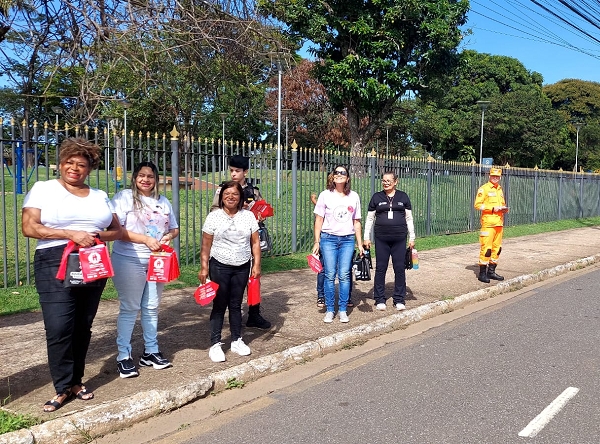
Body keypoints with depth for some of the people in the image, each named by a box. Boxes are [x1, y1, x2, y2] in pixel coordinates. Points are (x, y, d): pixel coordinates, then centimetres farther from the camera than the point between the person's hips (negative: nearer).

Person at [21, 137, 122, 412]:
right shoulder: (43, 189, 3)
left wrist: (99, 236, -8)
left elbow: (116, 230, 15)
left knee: (83, 326, 8)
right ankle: (63, 387, 5)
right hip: (56, 264, -4)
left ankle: (76, 380, 22)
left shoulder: (99, 196, 15)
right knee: (59, 328, -9)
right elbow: (29, 227, -8)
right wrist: (71, 234, -17)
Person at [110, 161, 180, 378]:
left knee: (151, 308, 12)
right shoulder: (124, 197, -6)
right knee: (129, 308, 1)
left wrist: (168, 236, -5)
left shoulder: (163, 202, 13)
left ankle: (151, 351, 24)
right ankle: (123, 356, 11)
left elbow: (174, 228, 18)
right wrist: (145, 240, -21)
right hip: (129, 261, -5)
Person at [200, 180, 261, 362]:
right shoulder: (214, 216, -4)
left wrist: (256, 264, -3)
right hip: (220, 267, -2)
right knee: (219, 305, 3)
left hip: (242, 267, 2)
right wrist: (204, 267, -8)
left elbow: (255, 243, 3)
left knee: (236, 305, 12)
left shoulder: (248, 216, 2)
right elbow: (206, 245, -4)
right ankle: (215, 344, 10)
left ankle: (237, 340, 24)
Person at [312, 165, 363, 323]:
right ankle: (329, 310, 10)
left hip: (348, 240, 2)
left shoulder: (354, 196, 8)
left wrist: (360, 244, 10)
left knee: (344, 275, -1)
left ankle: (343, 310, 10)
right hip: (328, 239, -1)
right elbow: (319, 220, 2)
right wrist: (316, 242, -3)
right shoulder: (325, 195, 1)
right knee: (330, 275, 0)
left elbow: (356, 222, 13)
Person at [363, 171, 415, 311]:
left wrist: (411, 238, 7)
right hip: (381, 239, 0)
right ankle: (379, 299, 14)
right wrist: (366, 238, 2)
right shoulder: (377, 197, 5)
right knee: (380, 268, 4)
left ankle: (399, 299, 15)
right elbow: (369, 219, 7)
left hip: (399, 239, 1)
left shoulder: (403, 196, 7)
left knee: (400, 268, 4)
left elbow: (409, 218, 10)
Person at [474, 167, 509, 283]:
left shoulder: (500, 189, 18)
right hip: (488, 223, -8)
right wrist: (493, 208, -17)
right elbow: (477, 205, -11)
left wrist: (504, 208, 6)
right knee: (486, 248, -9)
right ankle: (482, 273, -3)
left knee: (497, 248, 10)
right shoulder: (484, 189, -5)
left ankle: (491, 271, 20)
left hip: (499, 223, 8)